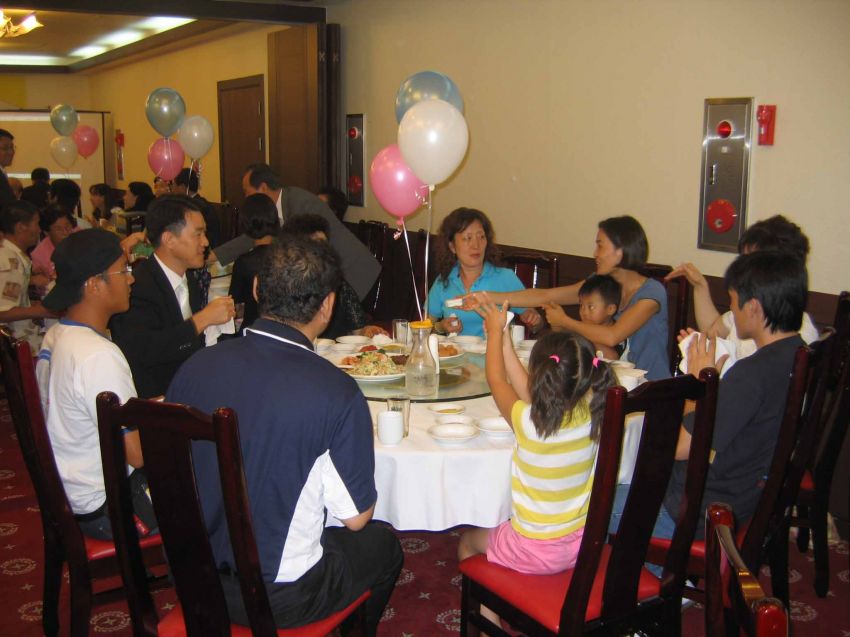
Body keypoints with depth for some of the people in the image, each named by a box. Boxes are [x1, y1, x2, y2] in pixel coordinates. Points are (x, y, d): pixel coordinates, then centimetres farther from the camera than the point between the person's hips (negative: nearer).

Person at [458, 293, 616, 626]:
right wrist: (502, 336, 7)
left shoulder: (528, 422, -29)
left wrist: (496, 330, 5)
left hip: (536, 553, -5)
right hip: (583, 546, 6)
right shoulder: (591, 415, -14)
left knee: (468, 543, 23)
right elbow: (528, 390, 2)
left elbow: (497, 380, -9)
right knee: (494, 534, 33)